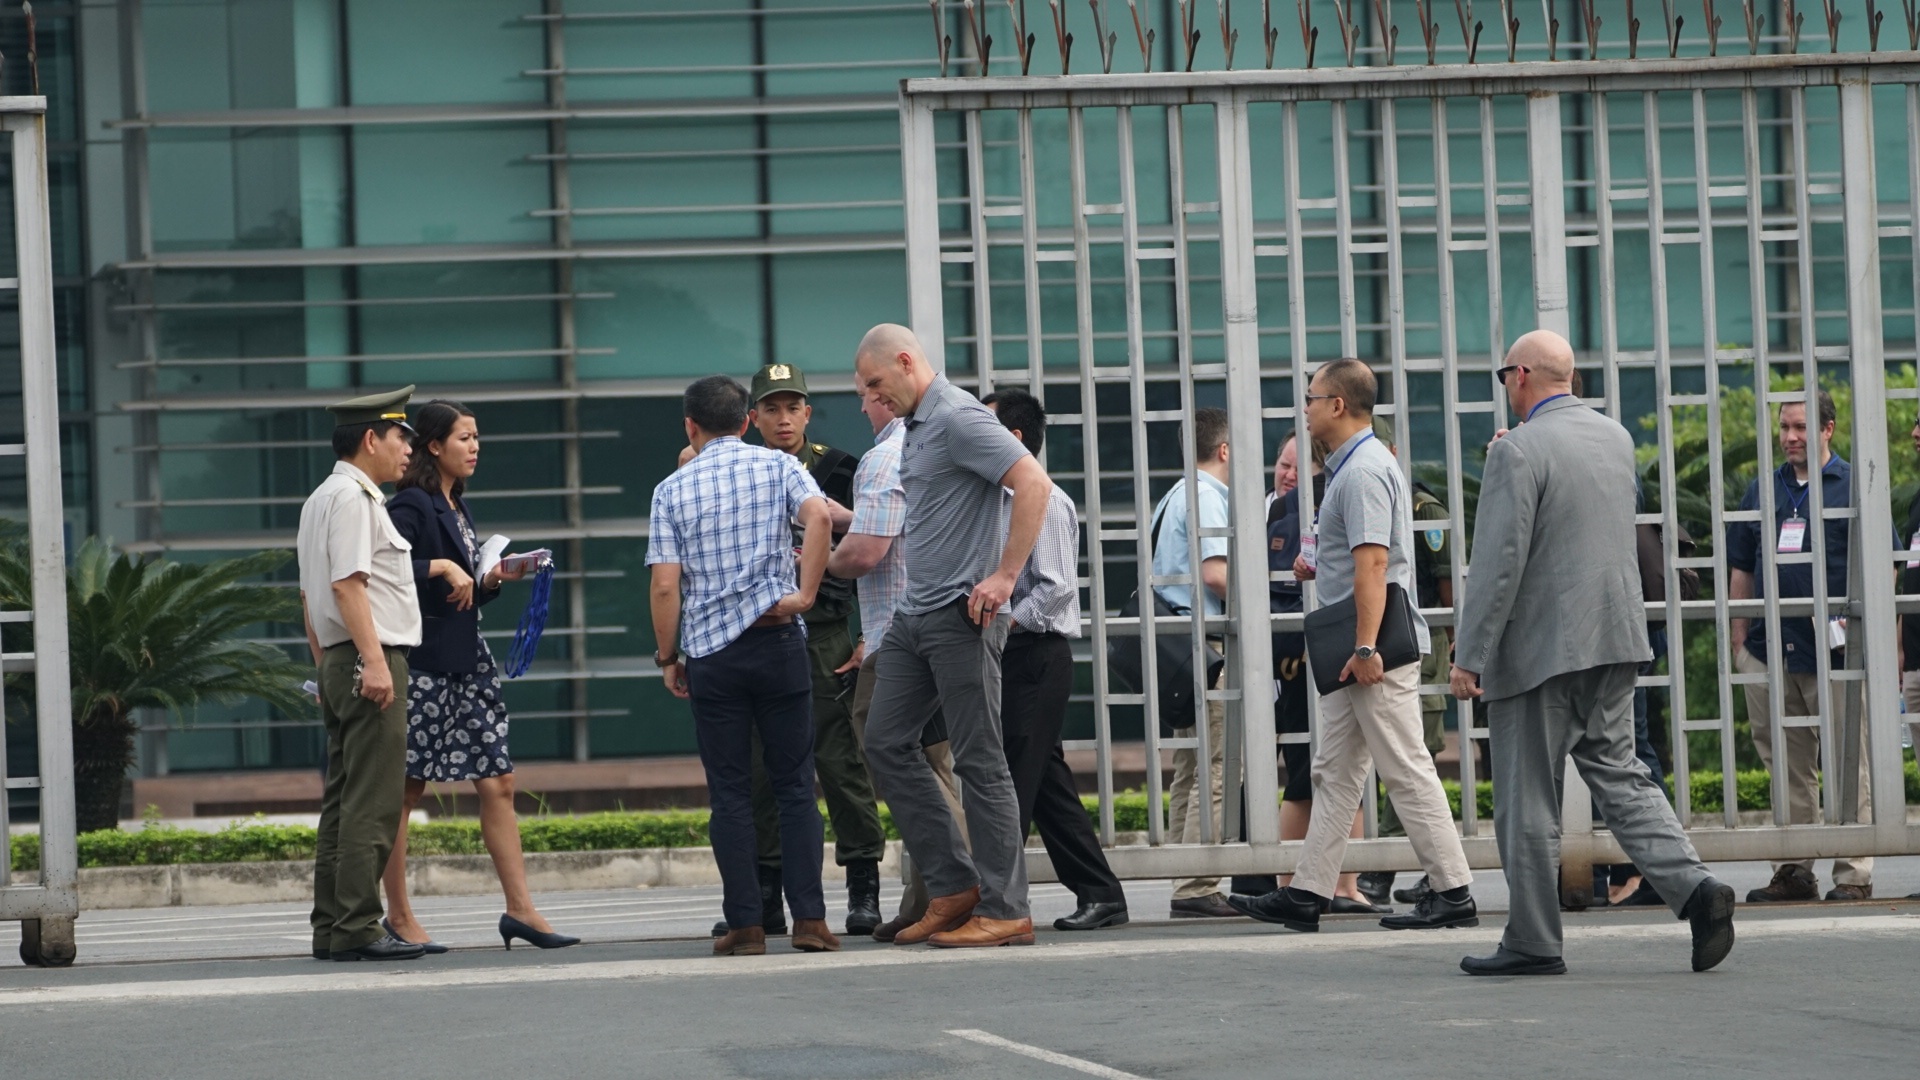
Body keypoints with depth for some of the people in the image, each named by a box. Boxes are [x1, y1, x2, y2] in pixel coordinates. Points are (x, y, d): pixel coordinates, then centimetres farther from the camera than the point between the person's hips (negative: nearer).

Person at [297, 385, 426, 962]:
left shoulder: (320, 499, 22)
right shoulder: (352, 497, -10)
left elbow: (309, 595, 25)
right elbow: (347, 584, -19)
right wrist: (373, 660, -24)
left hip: (340, 664, 11)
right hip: (369, 658, -11)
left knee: (343, 802, 10)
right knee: (371, 804, -11)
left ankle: (330, 928, 11)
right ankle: (357, 928, -14)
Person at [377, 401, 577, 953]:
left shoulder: (457, 507, 17)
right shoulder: (411, 505, -10)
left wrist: (492, 580, 5)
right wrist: (442, 567, -21)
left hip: (467, 661, 9)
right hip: (421, 663, -9)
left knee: (497, 783, 4)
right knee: (404, 790, 0)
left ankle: (520, 909, 5)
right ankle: (399, 916, 6)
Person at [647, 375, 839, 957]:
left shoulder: (673, 489, 3)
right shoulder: (778, 466, 4)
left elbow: (666, 586, -3)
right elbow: (818, 516, -17)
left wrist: (668, 657, 7)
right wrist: (805, 593, -11)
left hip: (709, 649, 0)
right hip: (779, 643, 0)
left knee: (730, 793, 4)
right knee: (795, 787, 5)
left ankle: (745, 924, 1)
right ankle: (809, 918, -2)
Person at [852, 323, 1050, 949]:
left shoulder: (958, 419, -14)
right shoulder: (915, 427, 17)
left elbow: (1033, 483, -23)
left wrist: (1004, 577, -23)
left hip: (960, 615, -10)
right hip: (914, 615, 10)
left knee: (978, 759, -6)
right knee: (887, 744, 9)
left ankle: (1003, 910, -1)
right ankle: (953, 886, 13)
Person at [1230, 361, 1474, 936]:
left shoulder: (1364, 471, -16)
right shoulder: (1352, 466, 18)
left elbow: (1372, 564, -23)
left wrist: (1366, 648, -26)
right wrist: (1318, 565, 19)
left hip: (1376, 649, -11)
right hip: (1357, 652, 11)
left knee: (1408, 771, -7)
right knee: (1334, 774, 10)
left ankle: (1453, 894, -5)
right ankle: (1307, 894, 12)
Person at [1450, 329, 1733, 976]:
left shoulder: (1518, 451, -15)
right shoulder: (1616, 438, 9)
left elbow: (1499, 560, -18)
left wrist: (1469, 655, -14)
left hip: (1539, 648, -7)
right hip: (1614, 637, 7)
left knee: (1527, 800, 2)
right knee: (1617, 771, 13)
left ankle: (1533, 943, 7)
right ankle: (1693, 887, -5)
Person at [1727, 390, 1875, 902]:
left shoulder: (1855, 487, 3)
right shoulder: (1761, 491, 16)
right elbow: (1741, 570, 19)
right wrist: (1739, 640, 13)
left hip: (1833, 651, -4)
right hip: (1770, 649, 4)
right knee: (1789, 767, 9)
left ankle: (1854, 874, 0)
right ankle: (1793, 871, 14)